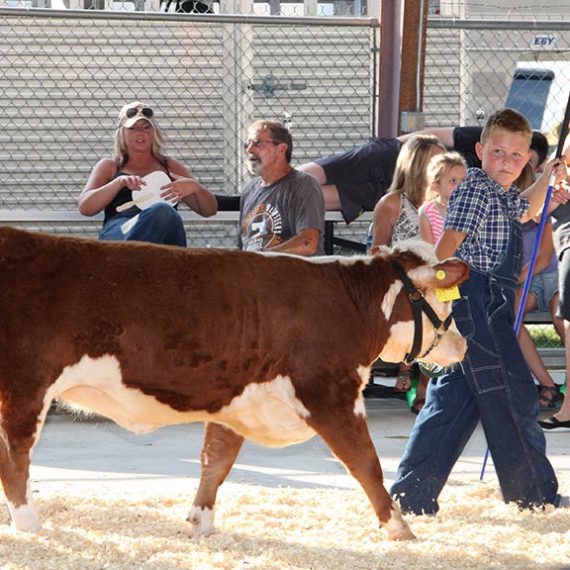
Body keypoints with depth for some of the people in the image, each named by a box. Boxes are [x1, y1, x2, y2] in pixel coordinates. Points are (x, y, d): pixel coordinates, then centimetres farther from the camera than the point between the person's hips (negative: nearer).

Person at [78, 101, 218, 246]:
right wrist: (119, 182, -5)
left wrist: (194, 187, 1)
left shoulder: (170, 166, 30)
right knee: (162, 211, -39)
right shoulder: (109, 166, 27)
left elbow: (209, 210, 25)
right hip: (119, 231, -2)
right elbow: (85, 207, 11)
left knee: (164, 212, -40)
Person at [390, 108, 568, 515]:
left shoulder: (503, 198, 20)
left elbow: (525, 209, 44)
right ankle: (534, 493, 6)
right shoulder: (475, 191, -10)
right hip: (477, 304, -10)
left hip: (488, 310, 10)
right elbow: (449, 242, -20)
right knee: (512, 397, -2)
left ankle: (412, 494, 6)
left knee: (454, 400, 8)